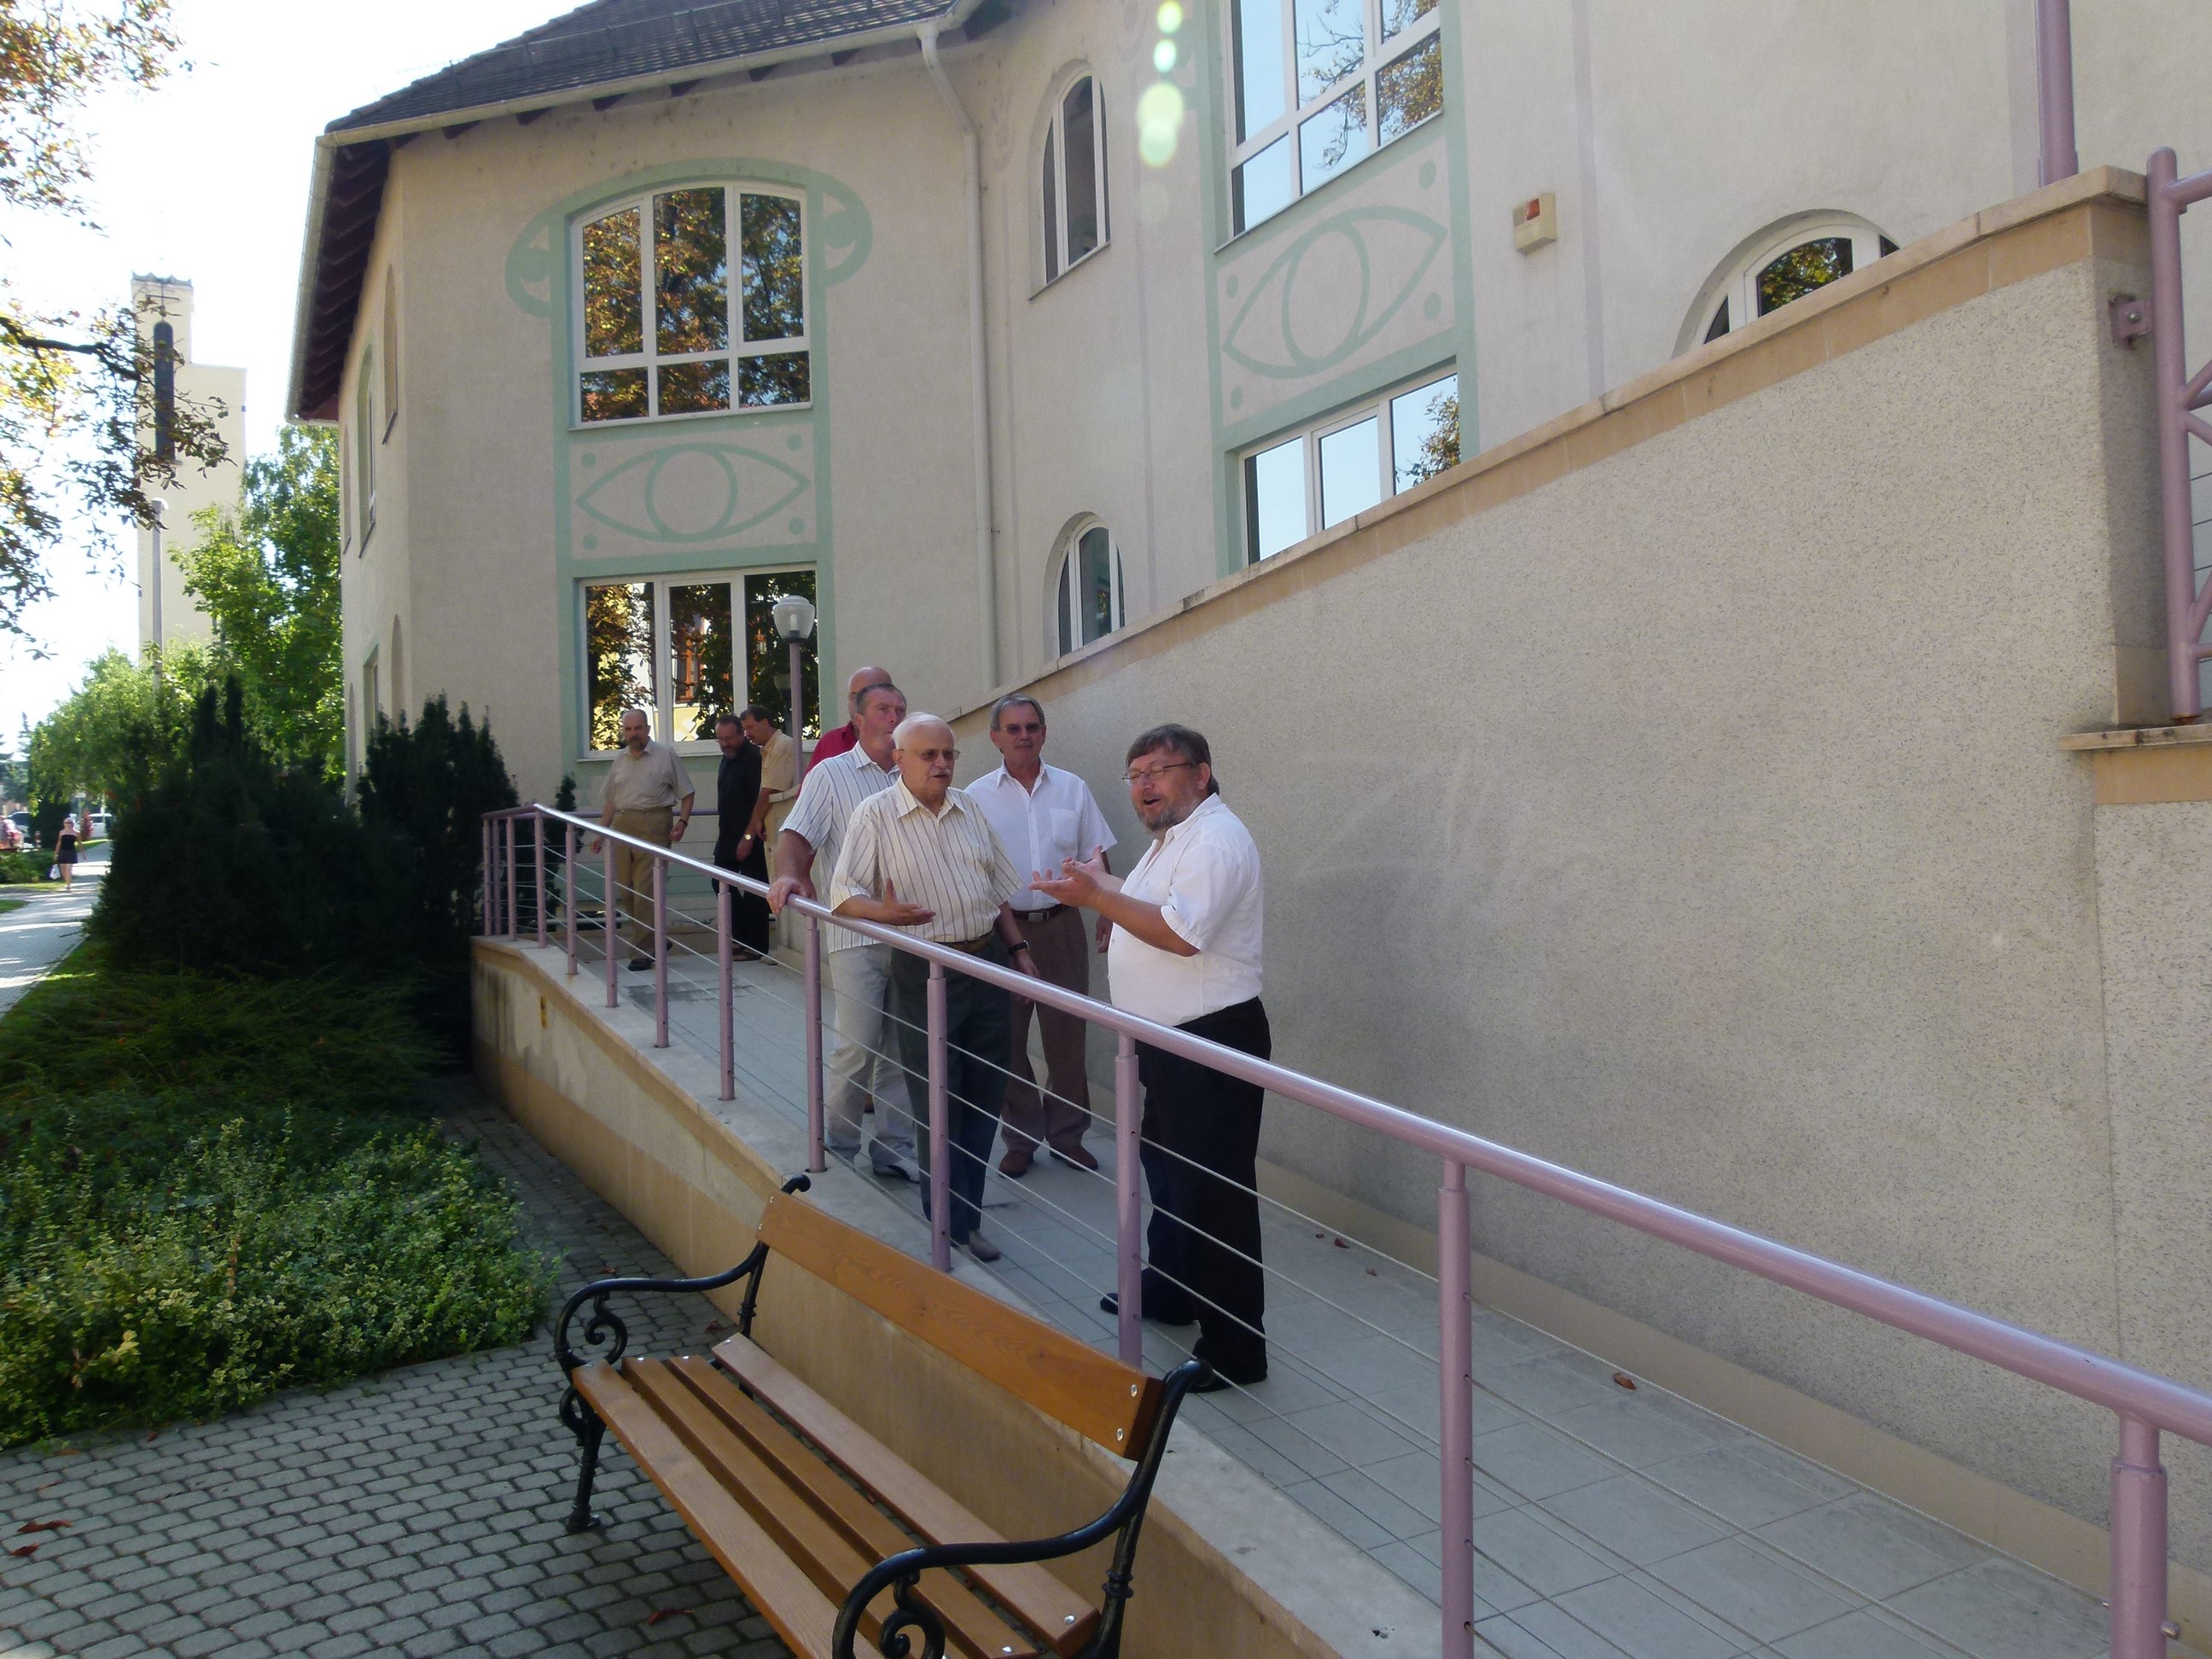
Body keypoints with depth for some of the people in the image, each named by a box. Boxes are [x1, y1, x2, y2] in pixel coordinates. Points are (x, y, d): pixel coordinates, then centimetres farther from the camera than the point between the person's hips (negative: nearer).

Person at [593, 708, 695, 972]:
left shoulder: (665, 755, 2)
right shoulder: (619, 759, 16)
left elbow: (686, 793, 5)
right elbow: (610, 800, 22)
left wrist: (682, 822, -8)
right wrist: (601, 832, 17)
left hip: (654, 826, -5)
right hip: (622, 827, 5)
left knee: (646, 890, -10)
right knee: (625, 888, 6)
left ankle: (643, 951, -6)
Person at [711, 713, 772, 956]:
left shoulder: (753, 758, -15)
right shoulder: (727, 758, 13)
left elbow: (761, 801, -21)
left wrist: (748, 836, -22)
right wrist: (723, 831, 19)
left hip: (748, 838, -9)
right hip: (727, 836, 10)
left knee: (753, 891, -3)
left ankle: (756, 946, 4)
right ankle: (740, 937, 23)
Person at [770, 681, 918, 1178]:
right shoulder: (831, 774, 4)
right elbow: (798, 834, -5)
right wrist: (789, 875, -25)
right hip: (856, 935, -4)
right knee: (857, 1046, -7)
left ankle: (895, 1148, 19)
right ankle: (838, 1148, 11)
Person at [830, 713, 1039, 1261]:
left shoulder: (969, 808, 12)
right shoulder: (875, 814, -5)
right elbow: (844, 893, -10)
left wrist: (1018, 948, 13)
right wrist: (885, 912, -29)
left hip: (988, 961, 5)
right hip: (925, 971, -5)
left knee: (985, 1096, 10)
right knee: (938, 1104, 2)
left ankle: (967, 1213, 25)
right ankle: (953, 1227, 15)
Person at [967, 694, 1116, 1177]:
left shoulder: (1072, 789, 4)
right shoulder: (977, 797, 0)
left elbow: (1096, 860, 8)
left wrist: (1107, 917, 1)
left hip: (1061, 925, 1)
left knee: (1067, 1036, 6)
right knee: (1008, 1039, 7)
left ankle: (1067, 1134, 21)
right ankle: (1020, 1138, 21)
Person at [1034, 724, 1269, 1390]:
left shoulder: (1215, 839, -19)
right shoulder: (1173, 837, 15)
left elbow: (1182, 931, -30)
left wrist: (1097, 897, -25)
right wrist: (1104, 886, 20)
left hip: (1213, 1039, -11)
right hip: (1169, 1038, 11)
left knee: (1212, 1191, -5)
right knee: (1166, 1168, 24)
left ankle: (1235, 1348, 5)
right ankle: (1169, 1290, 42)